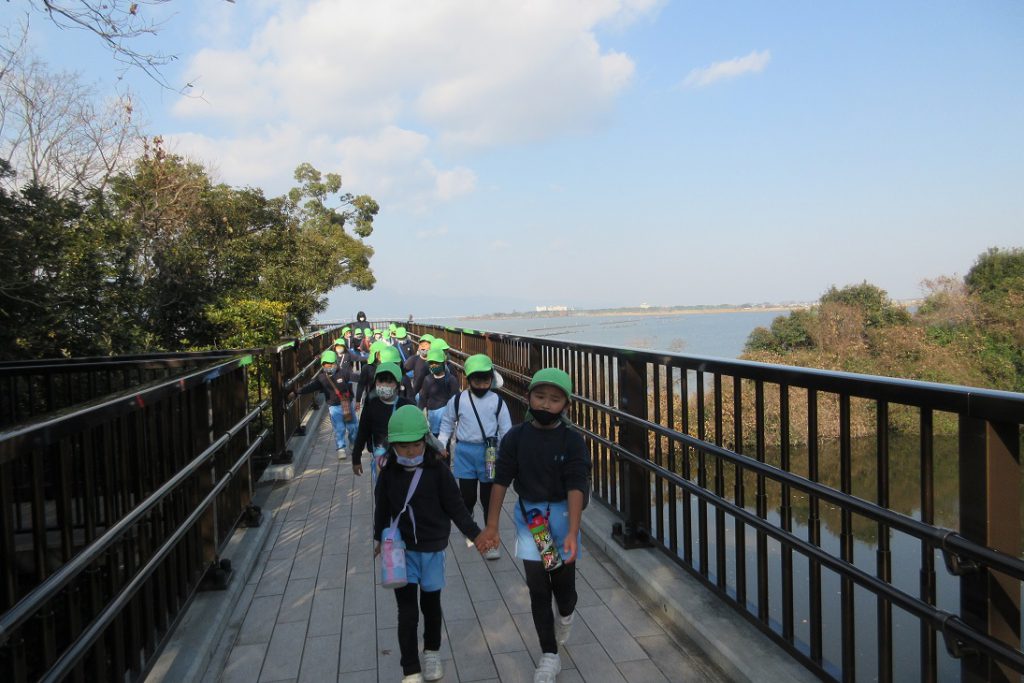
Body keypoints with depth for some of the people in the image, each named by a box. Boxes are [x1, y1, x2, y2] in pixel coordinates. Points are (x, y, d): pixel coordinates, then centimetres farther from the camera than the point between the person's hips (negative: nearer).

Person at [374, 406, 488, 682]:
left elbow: (455, 507, -6)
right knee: (407, 612, -1)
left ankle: (432, 652, 41)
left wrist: (476, 534, -6)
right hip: (402, 549, 0)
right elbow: (382, 508, 7)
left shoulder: (438, 470, -14)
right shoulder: (388, 474, -8)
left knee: (431, 604, 17)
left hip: (432, 548, 0)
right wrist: (379, 538, 18)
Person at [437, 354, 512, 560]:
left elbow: (506, 430, 0)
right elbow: (447, 424, 10)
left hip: (489, 453, -1)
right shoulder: (458, 400, -1)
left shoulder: (497, 401, -3)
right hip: (465, 452, 1)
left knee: (489, 499, 4)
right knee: (467, 497, 11)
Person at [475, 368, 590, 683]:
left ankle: (566, 614, 49)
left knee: (563, 580, 13)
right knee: (537, 588, 3)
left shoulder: (572, 441, -12)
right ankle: (549, 655, 19)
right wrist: (491, 526, -1)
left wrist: (572, 533, -25)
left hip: (561, 514, -1)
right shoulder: (515, 437, -6)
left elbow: (576, 487, -17)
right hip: (528, 514, 1)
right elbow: (501, 480, -2)